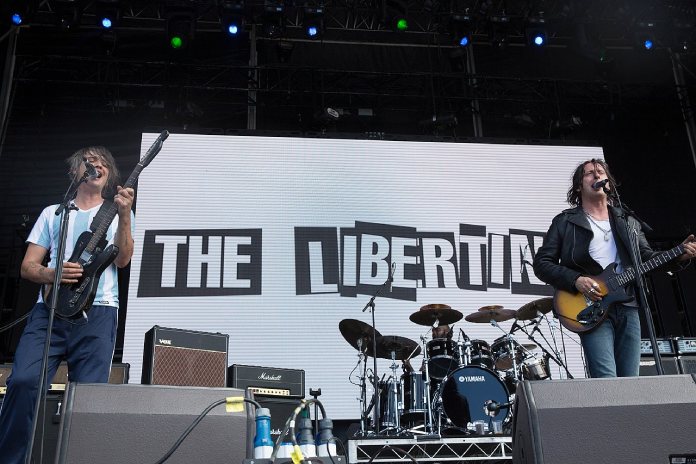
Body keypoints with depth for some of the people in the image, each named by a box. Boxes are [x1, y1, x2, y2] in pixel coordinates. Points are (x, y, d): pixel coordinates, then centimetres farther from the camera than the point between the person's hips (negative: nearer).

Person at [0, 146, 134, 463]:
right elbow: (27, 266, 14)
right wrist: (52, 274, -9)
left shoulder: (116, 212, 16)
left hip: (97, 311, -1)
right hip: (50, 308, 1)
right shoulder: (53, 213, 20)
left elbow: (121, 260, -1)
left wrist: (124, 216, -16)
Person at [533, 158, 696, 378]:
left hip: (628, 307, 5)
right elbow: (541, 263, 2)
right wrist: (576, 280, -13)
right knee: (606, 383, -18)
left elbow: (647, 258, 15)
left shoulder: (627, 222, 21)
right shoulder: (565, 222, 7)